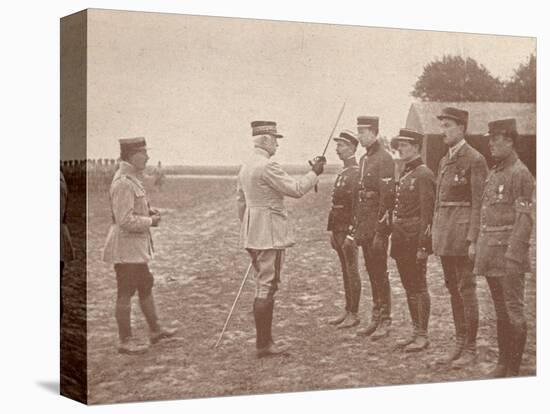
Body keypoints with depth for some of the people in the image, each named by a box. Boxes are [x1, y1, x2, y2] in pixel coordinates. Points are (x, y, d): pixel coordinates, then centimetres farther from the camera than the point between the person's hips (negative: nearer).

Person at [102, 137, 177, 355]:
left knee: (145, 286, 19)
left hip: (137, 247, 10)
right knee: (125, 293, -1)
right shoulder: (123, 183, -22)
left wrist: (148, 211, 8)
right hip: (125, 248, -10)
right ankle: (125, 341, 8)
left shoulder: (132, 178, 11)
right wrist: (150, 221, -13)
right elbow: (125, 221, -26)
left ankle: (155, 330, 31)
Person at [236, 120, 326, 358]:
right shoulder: (267, 166, -17)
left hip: (253, 234, 10)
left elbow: (241, 202, 20)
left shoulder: (246, 167, 14)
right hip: (270, 234, -10)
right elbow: (296, 189, -16)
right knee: (267, 287, -5)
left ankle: (264, 340, 20)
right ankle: (263, 344, -2)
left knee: (264, 286, 15)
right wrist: (314, 173, -2)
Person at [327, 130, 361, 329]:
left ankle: (353, 314, 2)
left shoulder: (356, 172, -13)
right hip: (339, 228, 9)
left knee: (351, 271, -3)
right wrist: (332, 230, 18)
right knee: (346, 270, 13)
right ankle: (347, 310, 20)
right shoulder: (343, 173, 17)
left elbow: (357, 205, -19)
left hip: (349, 229, -9)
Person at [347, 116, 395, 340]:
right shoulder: (364, 159, 15)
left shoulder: (384, 159, -12)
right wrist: (353, 229, 17)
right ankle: (376, 318, 19)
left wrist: (380, 232, -20)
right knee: (371, 272, 12)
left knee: (380, 272, -4)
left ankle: (385, 321, 3)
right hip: (364, 225, 8)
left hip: (377, 224, -8)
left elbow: (386, 197, -17)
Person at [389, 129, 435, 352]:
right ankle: (416, 331, 21)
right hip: (402, 239, 9)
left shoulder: (424, 175, -12)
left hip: (415, 239, -9)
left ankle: (422, 336, 4)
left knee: (418, 287, -3)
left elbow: (427, 214, -17)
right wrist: (394, 239, 17)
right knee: (409, 287, 13)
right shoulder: (404, 174, 15)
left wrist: (423, 246, -20)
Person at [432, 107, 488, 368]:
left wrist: (473, 239, -18)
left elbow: (479, 203, -13)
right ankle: (459, 344, 20)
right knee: (453, 288, 12)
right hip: (444, 230, 8)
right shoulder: (444, 161, 15)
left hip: (462, 229, -8)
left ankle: (471, 349, 3)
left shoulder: (475, 160, -9)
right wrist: (435, 232, 16)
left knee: (466, 288, -4)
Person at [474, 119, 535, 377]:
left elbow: (524, 219, -16)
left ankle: (514, 370, 2)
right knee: (500, 311, 14)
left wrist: (513, 257, -21)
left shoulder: (520, 174, -11)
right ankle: (503, 363, 22)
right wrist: (481, 250, 16)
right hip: (491, 253, 8)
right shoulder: (493, 174, 15)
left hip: (509, 252, -8)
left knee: (513, 310, -3)